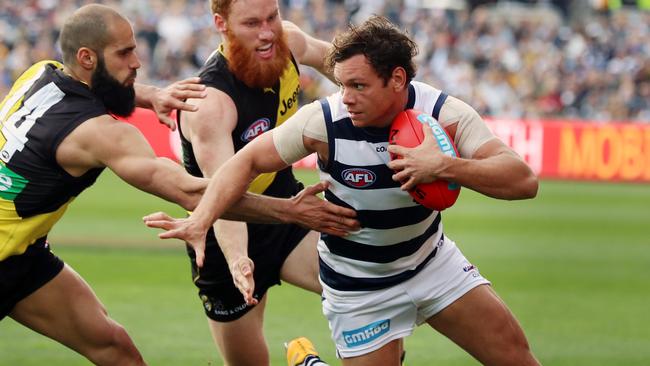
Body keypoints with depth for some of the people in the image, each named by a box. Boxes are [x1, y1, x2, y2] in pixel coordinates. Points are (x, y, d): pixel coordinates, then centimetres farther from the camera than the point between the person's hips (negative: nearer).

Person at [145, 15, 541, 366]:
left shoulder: (444, 113, -23)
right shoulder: (323, 122, -25)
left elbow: (524, 180, -31)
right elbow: (247, 161, -14)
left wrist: (445, 166, -46)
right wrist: (201, 219, -30)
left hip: (432, 261, 2)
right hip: (359, 289, -2)